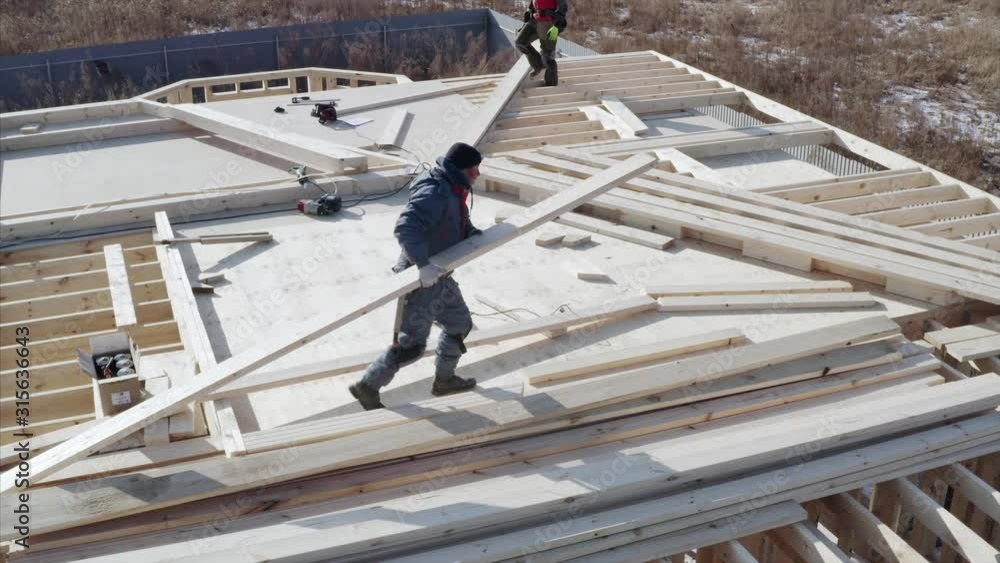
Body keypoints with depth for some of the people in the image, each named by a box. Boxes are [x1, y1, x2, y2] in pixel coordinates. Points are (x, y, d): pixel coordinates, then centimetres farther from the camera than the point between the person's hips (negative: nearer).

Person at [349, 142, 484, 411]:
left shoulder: (452, 190, 9)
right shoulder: (434, 193, -24)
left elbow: (460, 226, 24)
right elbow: (406, 228, -36)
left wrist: (477, 235, 4)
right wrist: (424, 264, -44)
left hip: (439, 277, 10)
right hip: (420, 281, -10)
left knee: (460, 324, 22)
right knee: (411, 344, -5)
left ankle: (444, 378, 40)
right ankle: (367, 386, 10)